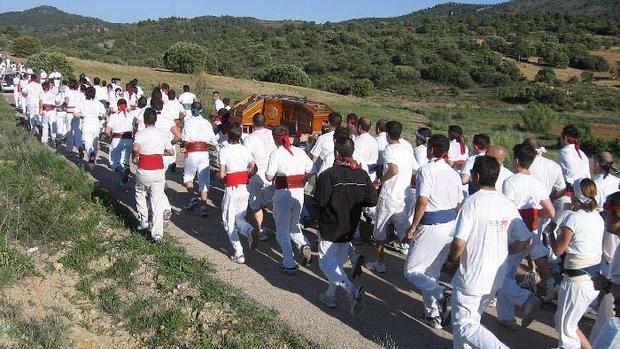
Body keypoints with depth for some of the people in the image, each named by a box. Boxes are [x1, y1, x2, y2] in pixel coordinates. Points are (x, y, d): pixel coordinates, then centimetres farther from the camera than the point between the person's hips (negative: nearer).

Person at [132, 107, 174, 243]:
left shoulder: (140, 134, -6)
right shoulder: (163, 134, 6)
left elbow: (135, 148, -25)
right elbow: (171, 152, 12)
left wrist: (133, 158, -5)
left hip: (144, 172, -2)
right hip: (159, 171, 2)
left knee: (140, 194, 28)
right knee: (157, 202, 4)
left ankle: (143, 221, 24)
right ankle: (157, 233, 1)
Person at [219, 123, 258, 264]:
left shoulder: (224, 150, -9)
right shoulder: (245, 149, 4)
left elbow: (221, 175, -10)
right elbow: (254, 169, 2)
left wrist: (226, 177, 11)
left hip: (232, 189, -5)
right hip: (245, 188, 5)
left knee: (229, 221, 8)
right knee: (239, 218, 19)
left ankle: (239, 254, 3)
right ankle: (250, 231, -14)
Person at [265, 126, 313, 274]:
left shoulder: (276, 153, -11)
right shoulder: (300, 152, 3)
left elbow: (269, 176, -15)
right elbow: (310, 171, 8)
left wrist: (267, 174, 6)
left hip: (283, 193, -5)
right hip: (299, 193, 5)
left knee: (282, 229, 8)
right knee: (293, 224, 24)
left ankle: (289, 264, 8)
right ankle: (304, 245, -2)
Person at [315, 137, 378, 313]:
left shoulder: (329, 174, -20)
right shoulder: (362, 174, -3)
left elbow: (320, 200, -22)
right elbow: (372, 200, -2)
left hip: (331, 227, -6)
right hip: (350, 227, 6)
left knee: (326, 262, 2)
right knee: (338, 260, 21)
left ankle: (352, 290, -15)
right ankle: (331, 296, 25)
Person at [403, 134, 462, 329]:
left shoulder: (427, 170, -12)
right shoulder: (453, 173, 10)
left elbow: (422, 201, -20)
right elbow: (458, 205, 13)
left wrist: (413, 227, -13)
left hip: (431, 227, -8)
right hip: (450, 225, 8)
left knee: (412, 271, 1)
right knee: (431, 272, 18)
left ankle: (442, 298, -15)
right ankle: (433, 314, 23)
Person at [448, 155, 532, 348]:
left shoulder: (473, 202, -18)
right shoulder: (507, 204, 0)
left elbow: (459, 242, -23)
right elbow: (525, 241, 3)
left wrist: (452, 259, -3)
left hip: (471, 279, -7)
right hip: (496, 279, 7)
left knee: (464, 325, 2)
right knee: (470, 320, 23)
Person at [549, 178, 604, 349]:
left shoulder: (574, 218, -18)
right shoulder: (598, 217, 5)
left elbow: (558, 250, -13)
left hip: (578, 280, -8)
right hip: (596, 276, 8)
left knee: (566, 326, 9)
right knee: (563, 319, 23)